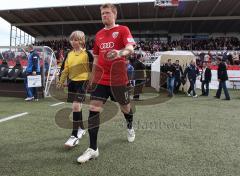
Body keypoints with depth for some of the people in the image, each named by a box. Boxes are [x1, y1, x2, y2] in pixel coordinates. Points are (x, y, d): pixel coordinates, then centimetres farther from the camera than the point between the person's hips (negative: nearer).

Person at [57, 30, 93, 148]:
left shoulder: (87, 54, -5)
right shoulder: (69, 54, 9)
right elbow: (65, 69, 13)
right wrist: (61, 81, 11)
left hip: (82, 81, -6)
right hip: (72, 81, 6)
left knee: (76, 106, -16)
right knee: (77, 107, 15)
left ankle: (75, 136, -9)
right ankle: (81, 128, 35)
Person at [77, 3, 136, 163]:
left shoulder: (123, 30, 0)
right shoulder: (99, 34, 15)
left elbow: (130, 48, -18)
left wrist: (120, 52, -40)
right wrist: (93, 77, 19)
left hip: (118, 78, -3)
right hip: (100, 79, 4)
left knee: (125, 106, 14)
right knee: (93, 110, -8)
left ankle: (130, 127, 49)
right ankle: (93, 149, 1)